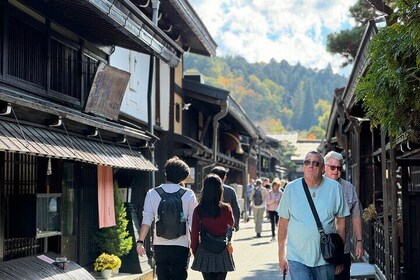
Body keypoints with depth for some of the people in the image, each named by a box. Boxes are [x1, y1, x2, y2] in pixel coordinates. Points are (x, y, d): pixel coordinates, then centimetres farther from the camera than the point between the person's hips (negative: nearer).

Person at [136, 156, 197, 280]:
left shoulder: (152, 193, 0)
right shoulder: (188, 194, -2)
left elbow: (147, 220, -5)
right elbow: (193, 222, -2)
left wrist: (140, 242, -2)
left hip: (159, 245, 2)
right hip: (181, 245, -2)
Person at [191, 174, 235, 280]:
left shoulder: (198, 210, -9)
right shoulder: (226, 209, -10)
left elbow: (194, 233, -3)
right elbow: (231, 224, 10)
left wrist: (195, 251, 11)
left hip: (204, 253, 1)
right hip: (222, 253, 0)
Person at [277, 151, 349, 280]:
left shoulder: (335, 188, 0)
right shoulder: (291, 188, -1)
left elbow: (341, 223, 5)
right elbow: (283, 223, 4)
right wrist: (281, 255, 4)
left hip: (325, 259, 1)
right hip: (297, 258, -1)